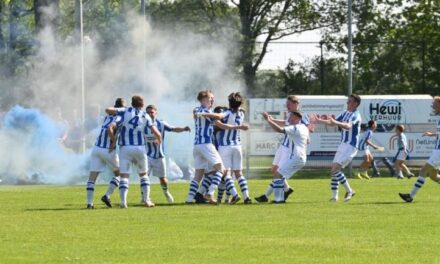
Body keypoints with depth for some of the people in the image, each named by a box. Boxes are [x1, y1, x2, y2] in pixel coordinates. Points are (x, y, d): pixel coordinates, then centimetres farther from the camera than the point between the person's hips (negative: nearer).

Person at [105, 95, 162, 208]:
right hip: (140, 147, 1)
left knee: (124, 176, -1)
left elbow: (108, 110, -5)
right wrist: (159, 140, 24)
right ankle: (146, 199, 9)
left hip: (125, 148, -1)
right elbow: (157, 133, 1)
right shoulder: (146, 116, 5)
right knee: (143, 174, 19)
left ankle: (123, 201, -15)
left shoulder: (126, 111, 2)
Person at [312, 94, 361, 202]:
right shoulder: (345, 113, 11)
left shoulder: (356, 116, -15)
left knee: (335, 169, -15)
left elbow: (348, 126, -35)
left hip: (350, 146, -9)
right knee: (334, 169, 7)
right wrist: (320, 121, 1)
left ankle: (349, 191, -4)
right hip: (343, 145, 9)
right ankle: (334, 196, 12)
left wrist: (335, 122, -50)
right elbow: (333, 123, 15)